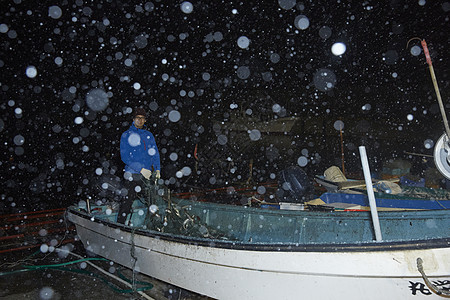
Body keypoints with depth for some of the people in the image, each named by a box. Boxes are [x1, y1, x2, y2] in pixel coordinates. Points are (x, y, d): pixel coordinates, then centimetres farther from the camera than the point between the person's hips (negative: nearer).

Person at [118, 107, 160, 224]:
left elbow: (155, 153, 14)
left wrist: (157, 169, 0)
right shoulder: (126, 135, 1)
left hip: (148, 175, 4)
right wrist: (141, 169, -14)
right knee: (128, 200, -4)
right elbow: (125, 157, -7)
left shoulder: (149, 135, 14)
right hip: (133, 175, -4)